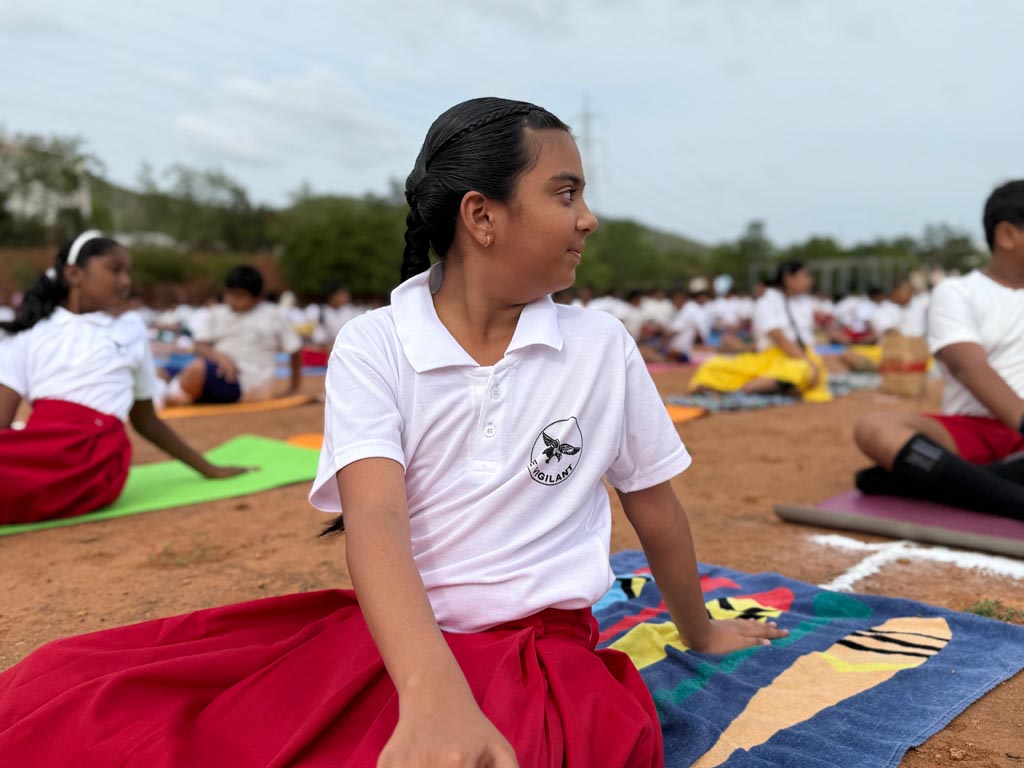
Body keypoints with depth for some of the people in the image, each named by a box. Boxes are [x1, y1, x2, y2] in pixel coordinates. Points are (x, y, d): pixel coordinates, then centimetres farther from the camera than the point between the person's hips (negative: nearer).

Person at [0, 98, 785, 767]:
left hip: (538, 649, 1)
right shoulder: (372, 346, -6)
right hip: (390, 633, 1)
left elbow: (655, 504, 12)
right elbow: (376, 523, -20)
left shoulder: (602, 345, 0)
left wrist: (701, 633, 24)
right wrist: (433, 697, -38)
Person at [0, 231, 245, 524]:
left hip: (97, 453, -1)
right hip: (39, 445, 1)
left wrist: (208, 469, 29)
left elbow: (146, 421, 28)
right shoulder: (28, 333, 18)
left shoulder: (132, 328, 22)